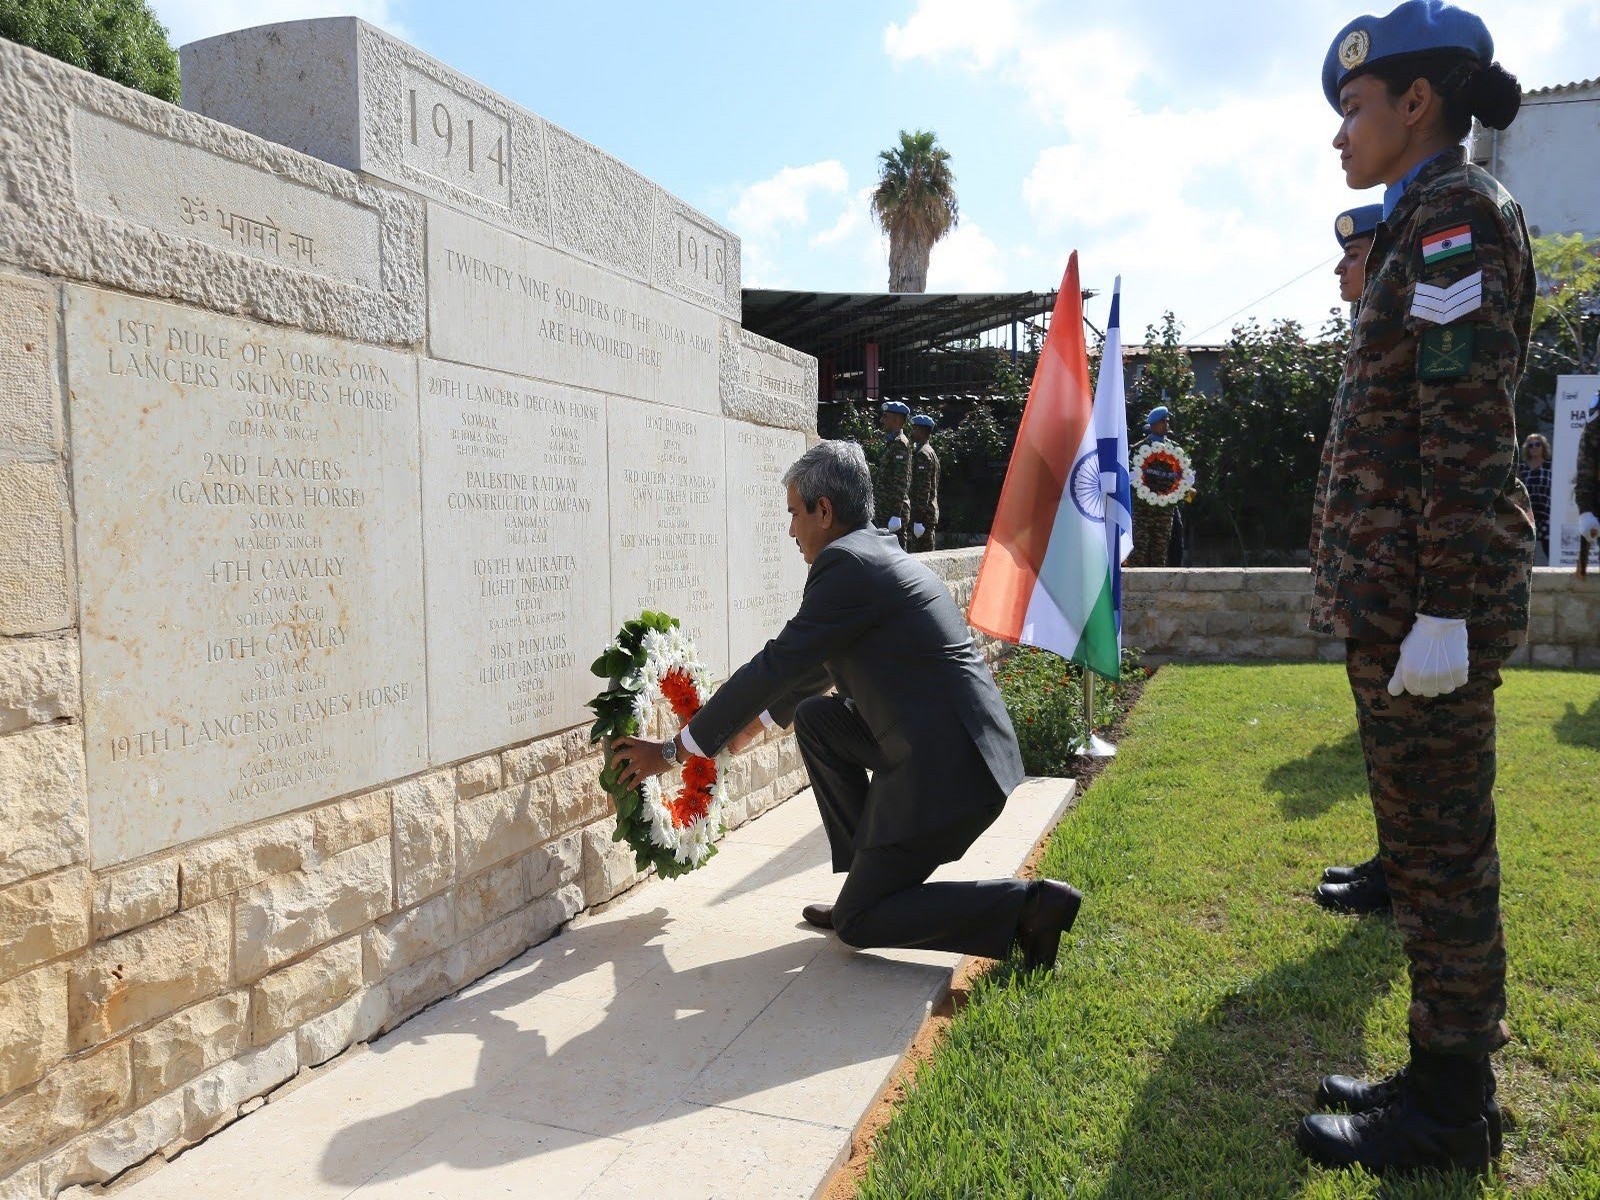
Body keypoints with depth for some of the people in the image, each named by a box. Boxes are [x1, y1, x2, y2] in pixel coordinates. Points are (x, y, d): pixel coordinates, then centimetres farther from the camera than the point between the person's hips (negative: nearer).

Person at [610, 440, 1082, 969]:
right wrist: (758, 719, 36)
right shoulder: (882, 554, 15)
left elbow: (774, 667, -12)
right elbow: (822, 664, 28)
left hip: (949, 767, -9)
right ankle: (868, 878, 19)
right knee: (814, 717, 16)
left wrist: (672, 750, -3)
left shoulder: (846, 564, -14)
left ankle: (1028, 905, -3)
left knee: (858, 923, 3)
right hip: (950, 742, 9)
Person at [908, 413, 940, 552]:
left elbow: (924, 488, -20)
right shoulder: (930, 452, 18)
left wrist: (919, 518, -22)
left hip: (923, 514, -10)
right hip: (930, 513, 10)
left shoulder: (922, 454, -13)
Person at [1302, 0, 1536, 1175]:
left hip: (1422, 591, -10)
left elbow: (1466, 428, -17)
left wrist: (1440, 611, -20)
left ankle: (1449, 1118, 13)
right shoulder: (1435, 221, 21)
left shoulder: (1455, 210, -8)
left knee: (1438, 850, -1)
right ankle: (1449, 1074, 28)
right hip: (1404, 586, 10)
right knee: (1435, 845, 14)